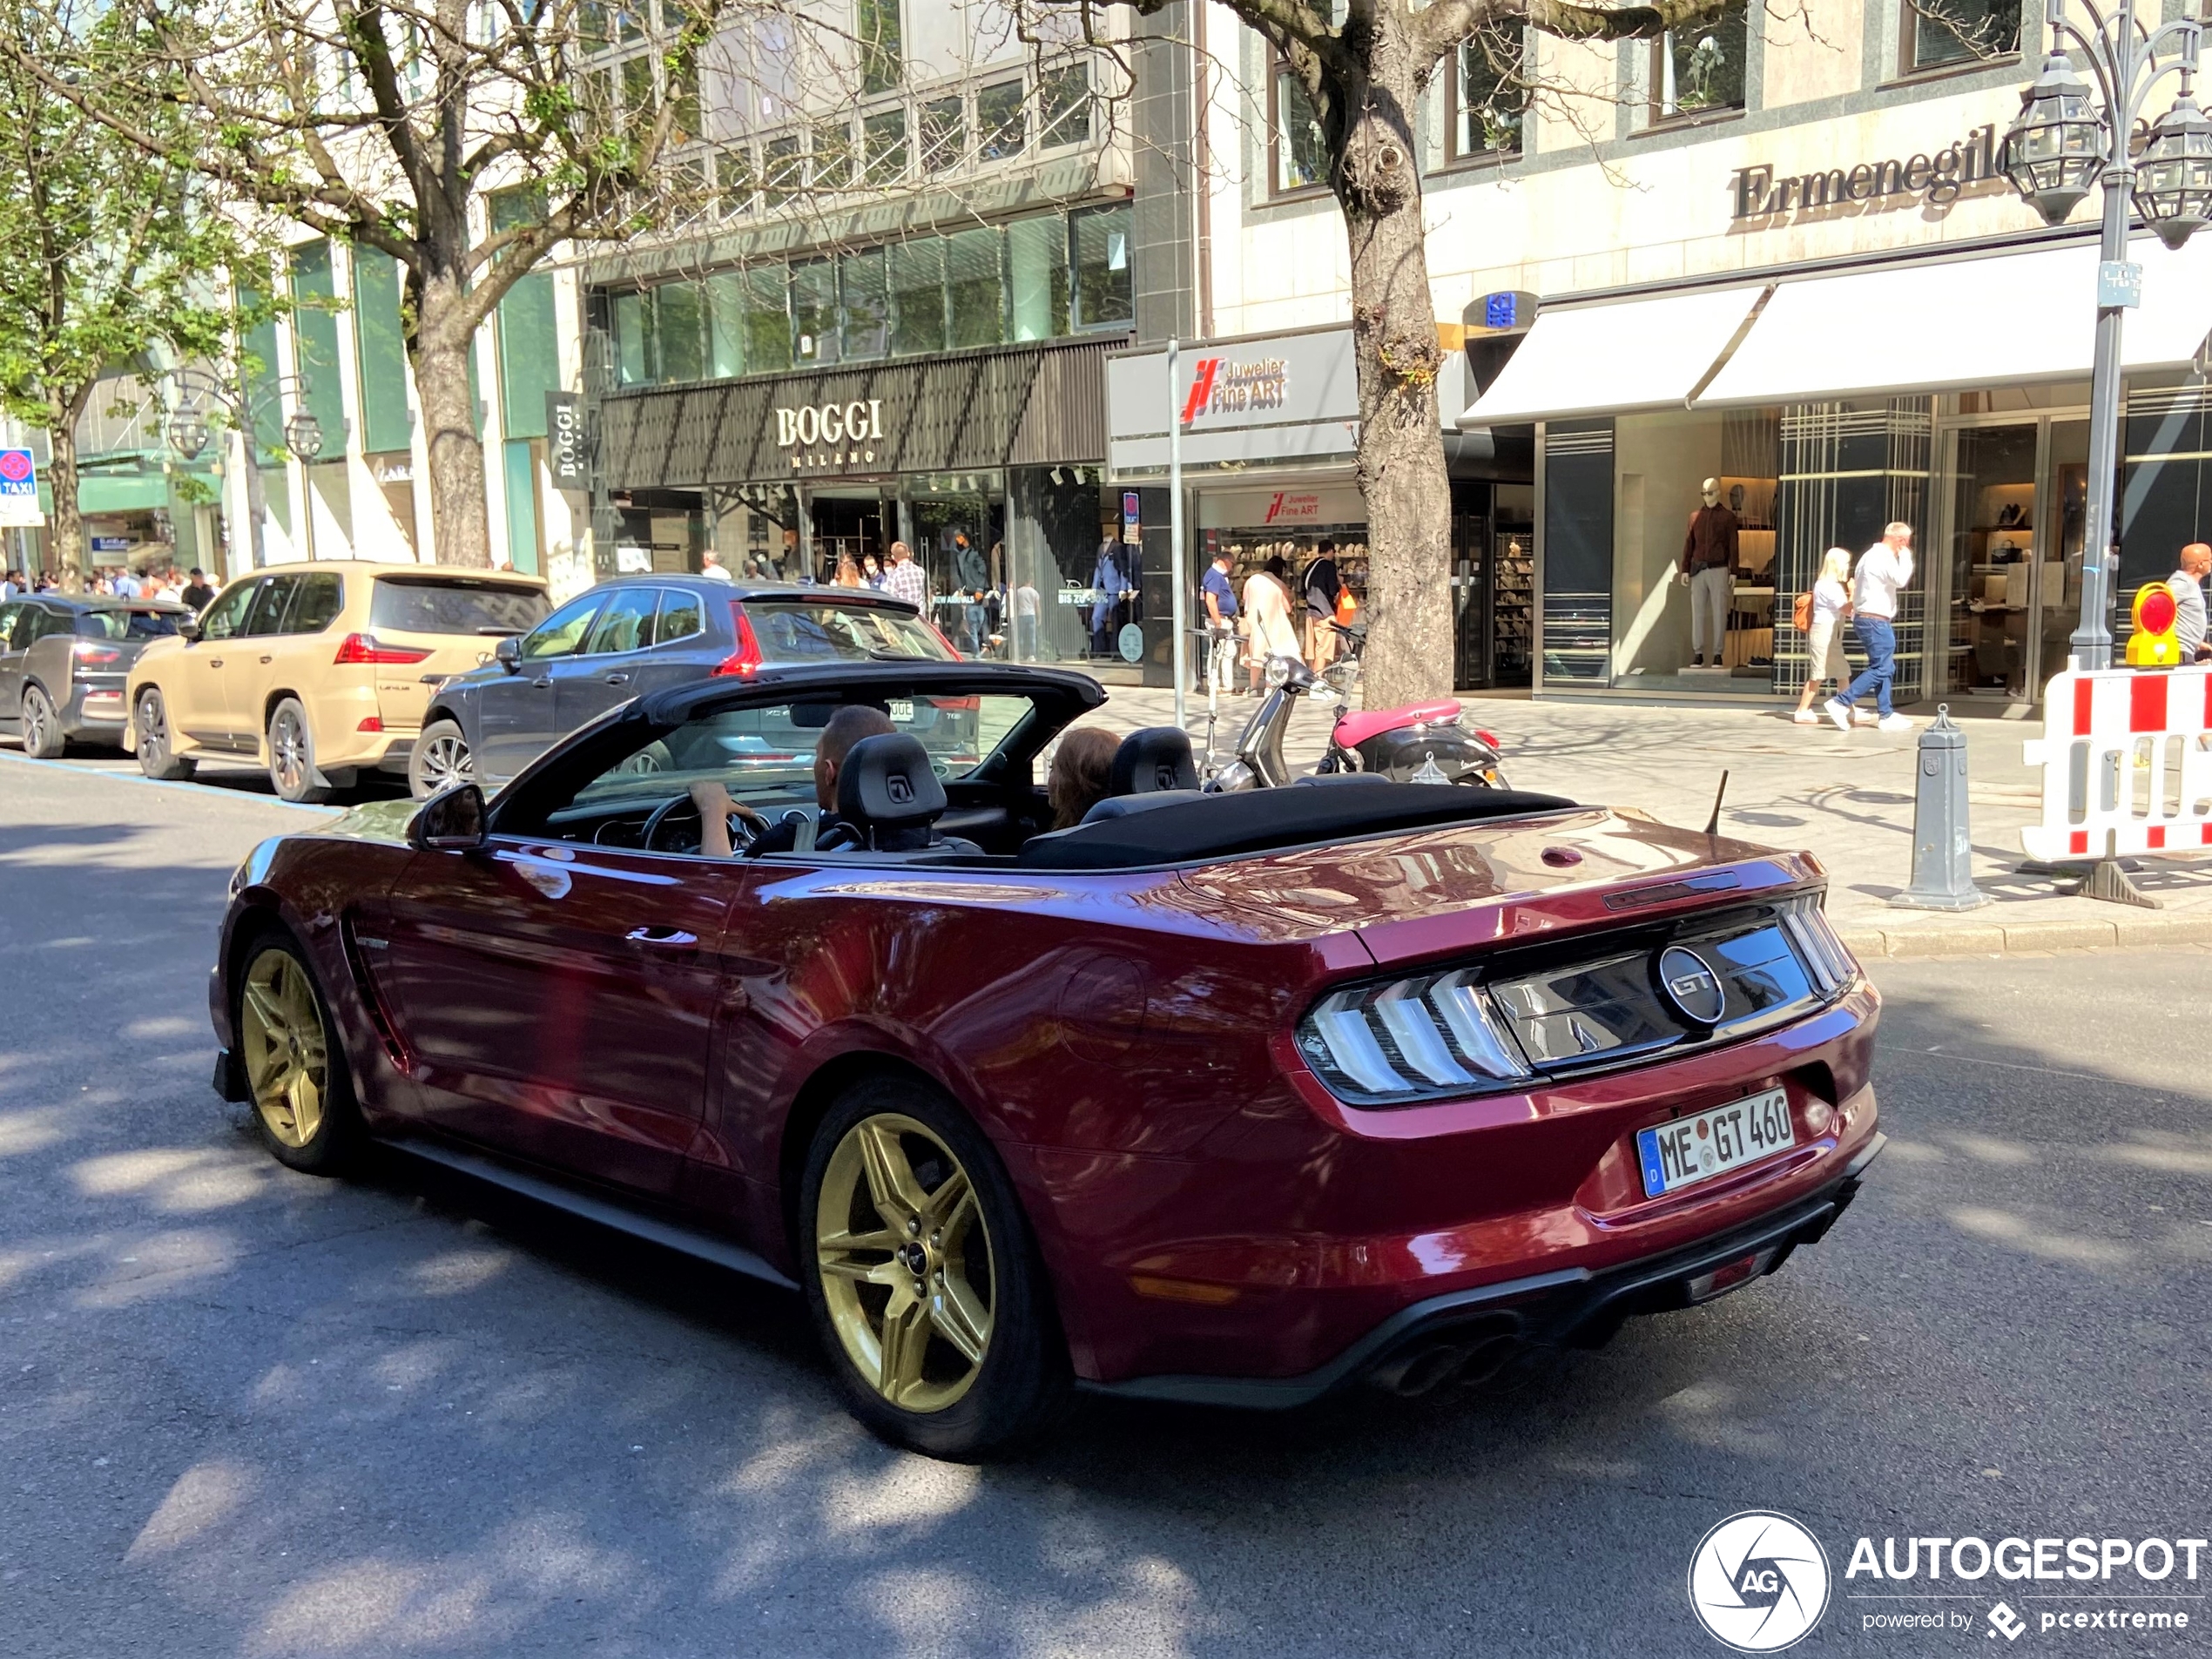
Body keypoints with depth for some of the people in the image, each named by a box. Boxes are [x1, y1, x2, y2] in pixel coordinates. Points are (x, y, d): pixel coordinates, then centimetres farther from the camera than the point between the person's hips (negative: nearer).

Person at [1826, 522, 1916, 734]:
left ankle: (1886, 716, 12)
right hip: (1876, 621, -11)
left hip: (1865, 618, 11)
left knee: (1886, 669, 12)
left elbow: (1857, 587, 23)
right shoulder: (1884, 557, -14)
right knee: (1880, 669, -9)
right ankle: (1840, 704, -13)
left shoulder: (1871, 555, 19)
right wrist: (1905, 556, -13)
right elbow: (1900, 579, -28)